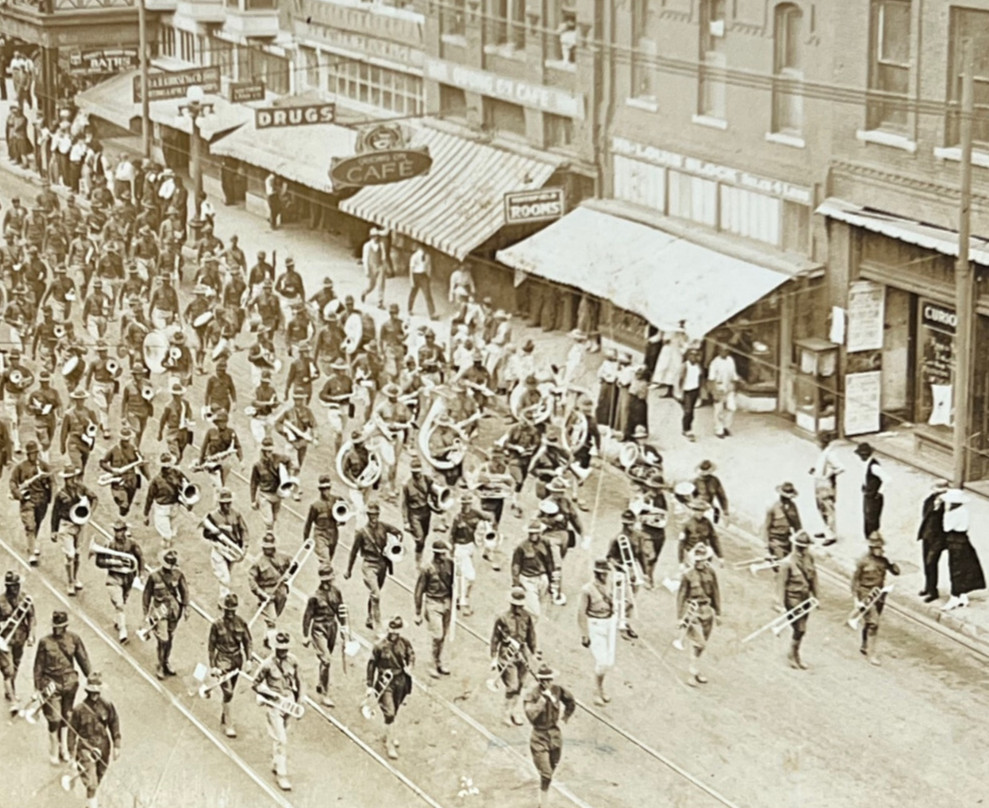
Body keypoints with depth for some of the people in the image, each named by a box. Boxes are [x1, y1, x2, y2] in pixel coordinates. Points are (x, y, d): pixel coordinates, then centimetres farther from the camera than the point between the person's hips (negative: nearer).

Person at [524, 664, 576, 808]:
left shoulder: (557, 691, -4)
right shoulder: (532, 695, -19)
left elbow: (571, 701, 16)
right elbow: (531, 715, -33)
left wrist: (565, 716, 13)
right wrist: (543, 699, -33)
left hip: (555, 735, 5)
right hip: (539, 737, -5)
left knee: (552, 768, 15)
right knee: (546, 775, -9)